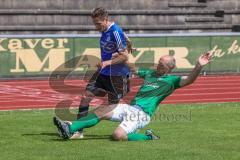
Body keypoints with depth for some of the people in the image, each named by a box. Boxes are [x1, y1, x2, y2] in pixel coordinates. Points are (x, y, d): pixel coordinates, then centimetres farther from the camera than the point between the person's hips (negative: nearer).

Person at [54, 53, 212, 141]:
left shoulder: (171, 80, -2)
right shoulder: (150, 73, 20)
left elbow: (189, 79, -19)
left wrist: (199, 66, -35)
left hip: (141, 114, -7)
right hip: (129, 107, 7)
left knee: (118, 136, -27)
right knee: (101, 112, -9)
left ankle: (148, 137, -6)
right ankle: (70, 129, -15)